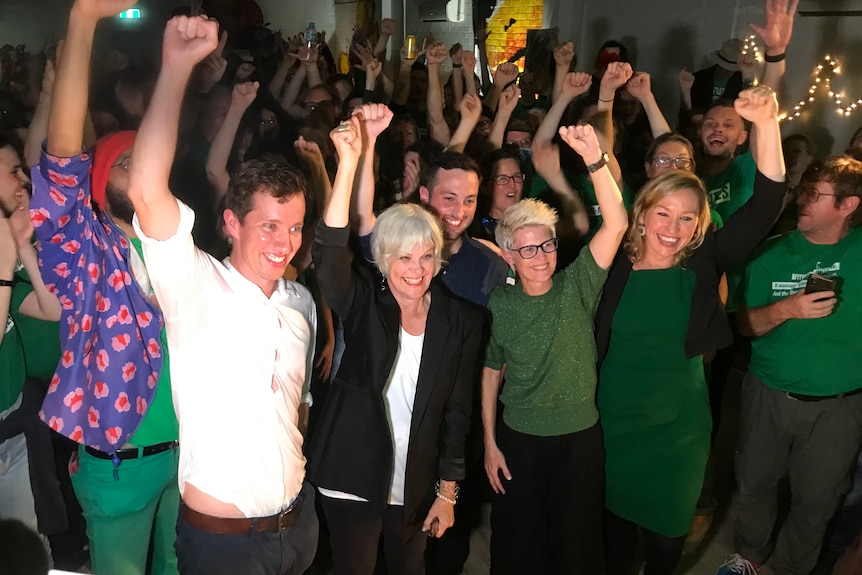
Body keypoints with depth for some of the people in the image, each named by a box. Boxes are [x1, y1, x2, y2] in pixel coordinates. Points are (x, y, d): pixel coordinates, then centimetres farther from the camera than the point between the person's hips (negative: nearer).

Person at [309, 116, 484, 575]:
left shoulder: (462, 320, -6)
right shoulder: (363, 302, -11)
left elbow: (457, 409, -1)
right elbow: (329, 255, -31)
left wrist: (447, 492, 2)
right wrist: (348, 163, -41)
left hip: (418, 486, 2)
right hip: (352, 478, -2)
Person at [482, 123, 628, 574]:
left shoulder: (577, 287, -9)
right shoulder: (499, 305, -5)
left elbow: (616, 225, -23)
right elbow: (491, 372, 3)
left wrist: (594, 160, -35)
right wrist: (490, 443, 2)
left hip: (580, 437, 0)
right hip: (517, 439, 1)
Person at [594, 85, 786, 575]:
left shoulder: (704, 264, -9)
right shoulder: (614, 265, -10)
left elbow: (765, 208, -19)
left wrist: (767, 124, -29)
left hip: (678, 426, 1)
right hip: (614, 419, 0)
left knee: (667, 529, 17)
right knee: (616, 515, 19)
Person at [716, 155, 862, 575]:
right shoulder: (773, 253, -5)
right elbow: (744, 324, -5)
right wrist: (785, 309, -23)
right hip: (768, 395, 1)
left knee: (816, 498, 15)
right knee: (754, 483, 16)